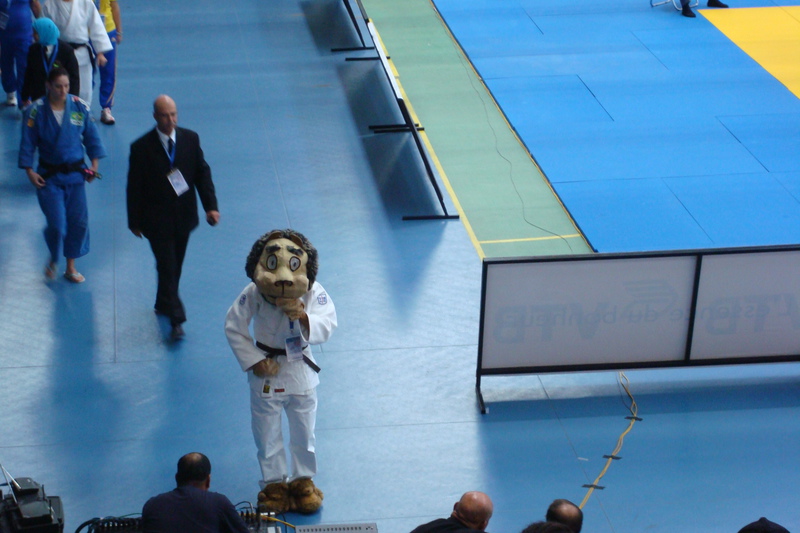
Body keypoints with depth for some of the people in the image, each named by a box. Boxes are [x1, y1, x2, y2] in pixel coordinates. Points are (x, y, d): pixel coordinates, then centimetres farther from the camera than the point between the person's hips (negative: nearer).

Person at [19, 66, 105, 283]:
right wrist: (29, 171, -8)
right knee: (57, 224, -8)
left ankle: (70, 267, 21)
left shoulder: (79, 107, -4)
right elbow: (27, 143, -4)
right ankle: (53, 260, 22)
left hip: (75, 173, 3)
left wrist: (94, 164, 1)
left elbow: (91, 137, 6)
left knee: (79, 222, 3)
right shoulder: (36, 111, -10)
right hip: (49, 176, -3)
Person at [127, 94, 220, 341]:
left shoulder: (190, 139, -3)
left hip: (184, 216, 4)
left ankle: (163, 303, 40)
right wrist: (135, 221, -4)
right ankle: (176, 319, -3)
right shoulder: (141, 147, -14)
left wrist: (211, 206, -7)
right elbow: (134, 187, -7)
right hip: (157, 220, -4)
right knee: (167, 267, -6)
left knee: (175, 266, 18)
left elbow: (202, 173, 2)